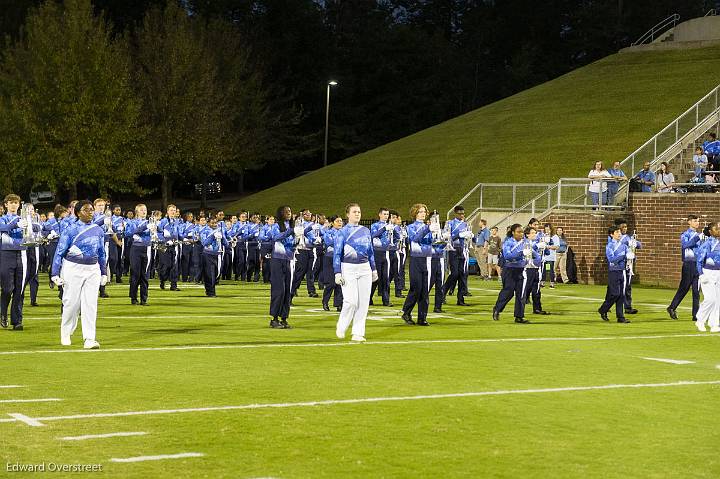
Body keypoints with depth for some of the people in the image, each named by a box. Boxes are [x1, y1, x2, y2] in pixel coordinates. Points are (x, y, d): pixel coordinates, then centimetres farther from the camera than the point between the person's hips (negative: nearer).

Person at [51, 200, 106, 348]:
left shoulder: (98, 230, 7)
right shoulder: (71, 230, -6)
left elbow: (101, 253, 15)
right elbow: (59, 252, -4)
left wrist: (104, 273, 15)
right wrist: (56, 274, -8)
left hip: (93, 269, 3)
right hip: (73, 269, -3)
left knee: (90, 304, -4)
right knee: (71, 302, 2)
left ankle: (89, 339, -4)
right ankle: (65, 334, 24)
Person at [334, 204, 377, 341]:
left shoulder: (366, 231, 11)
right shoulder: (342, 232, -3)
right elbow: (337, 253, -4)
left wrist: (374, 269, 14)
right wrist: (337, 273, -11)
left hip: (365, 268, 5)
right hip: (348, 268, -5)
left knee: (364, 301, 1)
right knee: (351, 301, -12)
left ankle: (358, 333, 7)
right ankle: (341, 328, 10)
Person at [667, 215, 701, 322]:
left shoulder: (698, 235, 16)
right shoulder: (685, 234, -3)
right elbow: (685, 244, -23)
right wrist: (697, 237, -32)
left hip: (698, 264, 5)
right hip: (689, 264, -5)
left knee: (696, 291, 3)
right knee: (683, 289, 0)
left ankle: (696, 315, 3)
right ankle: (672, 308, 15)